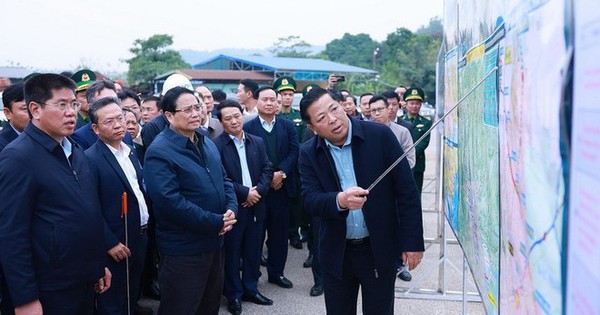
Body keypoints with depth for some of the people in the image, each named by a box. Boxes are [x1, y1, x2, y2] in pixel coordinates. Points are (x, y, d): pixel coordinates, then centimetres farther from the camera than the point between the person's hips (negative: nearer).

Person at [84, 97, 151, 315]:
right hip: (115, 244, -7)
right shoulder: (90, 159, -18)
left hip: (139, 236, 7)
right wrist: (110, 243, -19)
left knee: (132, 292, 25)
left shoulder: (129, 152, 7)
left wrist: (145, 227, 12)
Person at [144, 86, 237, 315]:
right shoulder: (159, 153, -18)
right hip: (183, 249, -8)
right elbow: (171, 201, -25)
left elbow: (224, 180, 14)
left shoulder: (207, 144, 9)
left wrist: (231, 210, -7)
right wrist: (217, 222, -21)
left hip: (215, 242, 8)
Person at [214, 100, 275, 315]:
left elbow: (267, 169, 7)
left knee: (253, 250, 15)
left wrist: (259, 191, -10)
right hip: (232, 208, -5)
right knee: (232, 252, 8)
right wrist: (244, 192, -16)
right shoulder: (216, 145, -11)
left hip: (256, 206, 5)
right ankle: (233, 294, 22)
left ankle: (251, 289, 30)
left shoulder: (257, 142, 8)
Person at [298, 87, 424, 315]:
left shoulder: (380, 136, -11)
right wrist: (340, 200, -34)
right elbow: (310, 199, -13)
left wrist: (412, 241, -9)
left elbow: (406, 191, -8)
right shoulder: (309, 153, -3)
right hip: (336, 253, 2)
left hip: (380, 249, -2)